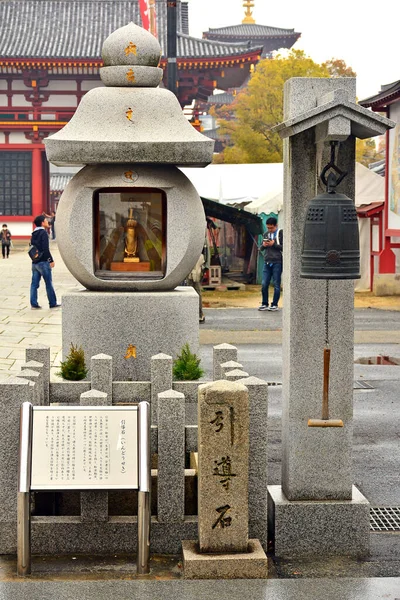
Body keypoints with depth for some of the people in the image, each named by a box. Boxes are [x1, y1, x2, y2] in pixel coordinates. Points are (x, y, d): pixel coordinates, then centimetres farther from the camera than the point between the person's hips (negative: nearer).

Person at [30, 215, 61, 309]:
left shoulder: (34, 234, 13)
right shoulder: (43, 233, -12)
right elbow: (45, 249, -19)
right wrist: (51, 260, -16)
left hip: (35, 262, 8)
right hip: (43, 262, -8)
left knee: (34, 283, 6)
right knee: (49, 283, 1)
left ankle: (33, 303, 4)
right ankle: (52, 303, 6)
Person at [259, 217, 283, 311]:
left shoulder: (281, 233, -1)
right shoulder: (266, 234, 14)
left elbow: (284, 247, -6)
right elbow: (261, 249, 20)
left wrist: (274, 244, -14)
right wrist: (263, 245, -2)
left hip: (277, 262, -5)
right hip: (267, 262, 5)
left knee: (276, 285, 0)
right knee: (264, 284, 2)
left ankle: (275, 305, 6)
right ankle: (264, 304, 12)